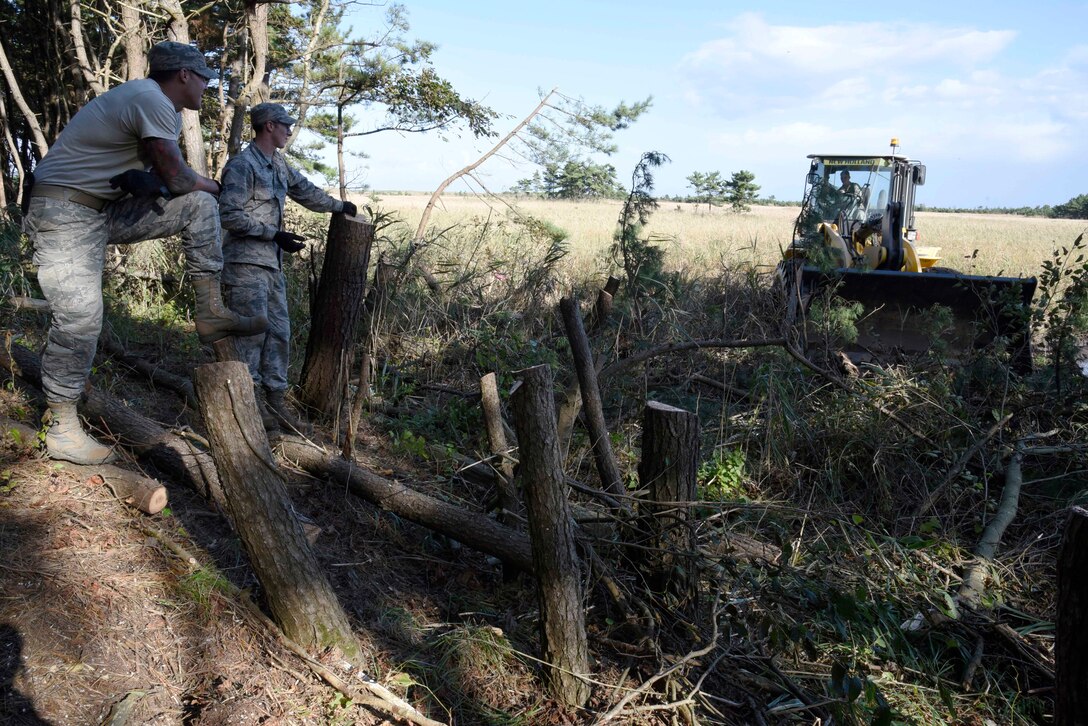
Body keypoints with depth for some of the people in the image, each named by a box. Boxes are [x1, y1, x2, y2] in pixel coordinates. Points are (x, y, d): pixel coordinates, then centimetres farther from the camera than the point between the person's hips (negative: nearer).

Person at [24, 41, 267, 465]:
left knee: (198, 205, -2)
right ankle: (62, 432, 0)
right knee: (80, 318, -12)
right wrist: (212, 186, 4)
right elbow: (177, 179, -16)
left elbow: (167, 180, 9)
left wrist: (155, 181, -14)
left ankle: (210, 314, -3)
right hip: (65, 211, -9)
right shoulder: (152, 100, -18)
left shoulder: (161, 106, 13)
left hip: (107, 208, 9)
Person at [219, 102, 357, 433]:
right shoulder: (242, 165, -11)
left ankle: (276, 400, 14)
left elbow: (304, 190, 30)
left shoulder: (277, 164, 15)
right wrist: (274, 235, -19)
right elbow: (229, 214, -17)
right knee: (252, 332, -7)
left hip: (272, 263, 9)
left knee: (279, 332, 8)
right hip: (246, 262, -9)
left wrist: (339, 206, 37)